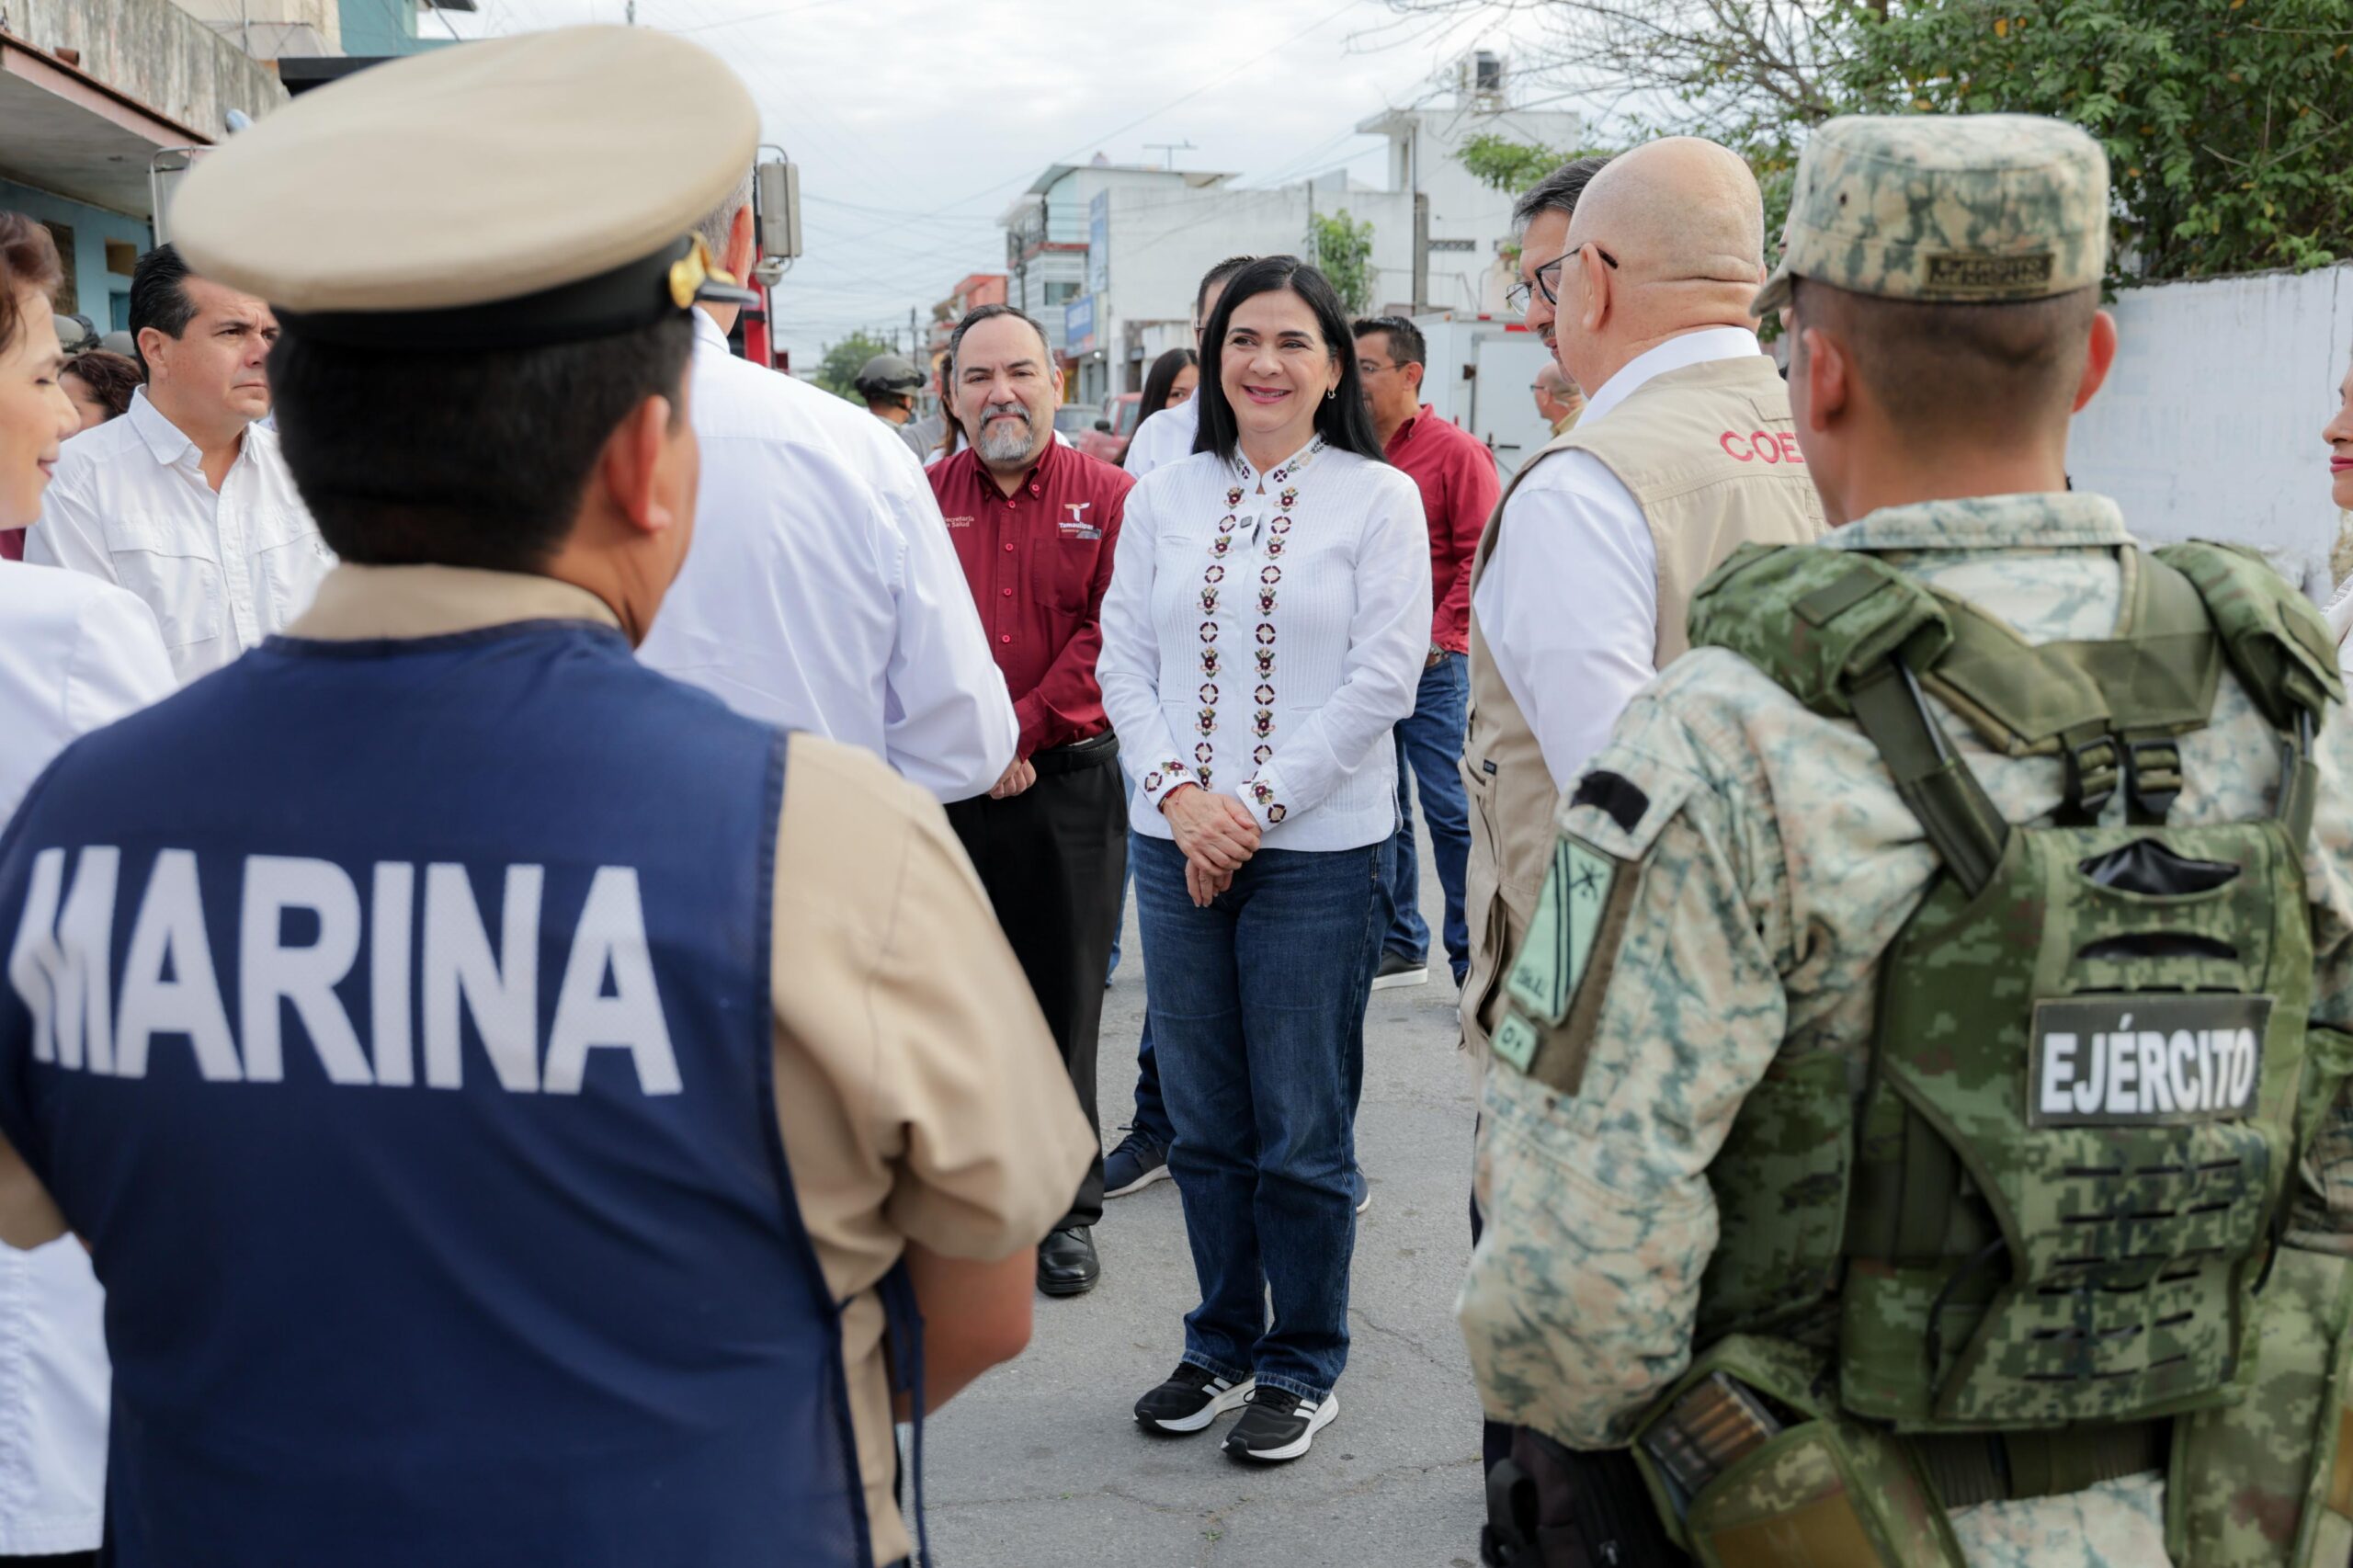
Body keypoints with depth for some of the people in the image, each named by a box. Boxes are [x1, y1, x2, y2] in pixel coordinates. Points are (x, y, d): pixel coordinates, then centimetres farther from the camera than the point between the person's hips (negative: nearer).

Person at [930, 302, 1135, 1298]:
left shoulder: (1108, 499, 2)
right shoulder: (923, 500, 6)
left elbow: (1110, 635, -6)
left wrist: (1024, 733, -12)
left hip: (1071, 781, -1)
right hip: (945, 789, 2)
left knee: (1064, 1001, 5)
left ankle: (1068, 1212, 18)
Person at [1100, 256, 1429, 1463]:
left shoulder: (1378, 499, -2)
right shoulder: (1161, 500, 9)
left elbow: (1382, 680, -7)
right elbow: (1125, 663, 7)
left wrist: (1258, 804, -11)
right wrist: (1179, 794, -9)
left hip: (1316, 852, -3)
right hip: (1175, 847, 4)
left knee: (1302, 1131, 5)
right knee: (1204, 1124, 13)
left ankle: (1303, 1366, 22)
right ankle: (1222, 1345, 30)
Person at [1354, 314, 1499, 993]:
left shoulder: (1457, 452, -4)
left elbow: (1481, 557, -8)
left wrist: (1439, 635, -14)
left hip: (1432, 664, -5)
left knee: (1451, 811, -4)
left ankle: (1474, 959, 5)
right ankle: (1398, 944, 24)